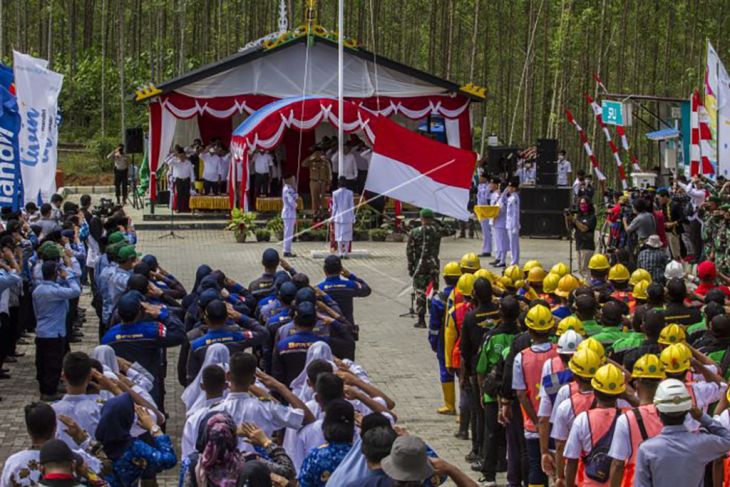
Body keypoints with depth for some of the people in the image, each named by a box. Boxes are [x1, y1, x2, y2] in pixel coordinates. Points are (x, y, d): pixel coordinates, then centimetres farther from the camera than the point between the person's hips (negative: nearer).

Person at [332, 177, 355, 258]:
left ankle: (340, 253, 4)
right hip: (347, 217, 0)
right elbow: (352, 206, -2)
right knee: (347, 235, 5)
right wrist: (353, 218, 6)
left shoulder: (335, 193, -5)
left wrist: (333, 217, 8)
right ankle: (346, 253, 3)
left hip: (338, 217, 0)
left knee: (339, 235, 6)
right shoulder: (349, 193, -6)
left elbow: (334, 207, -1)